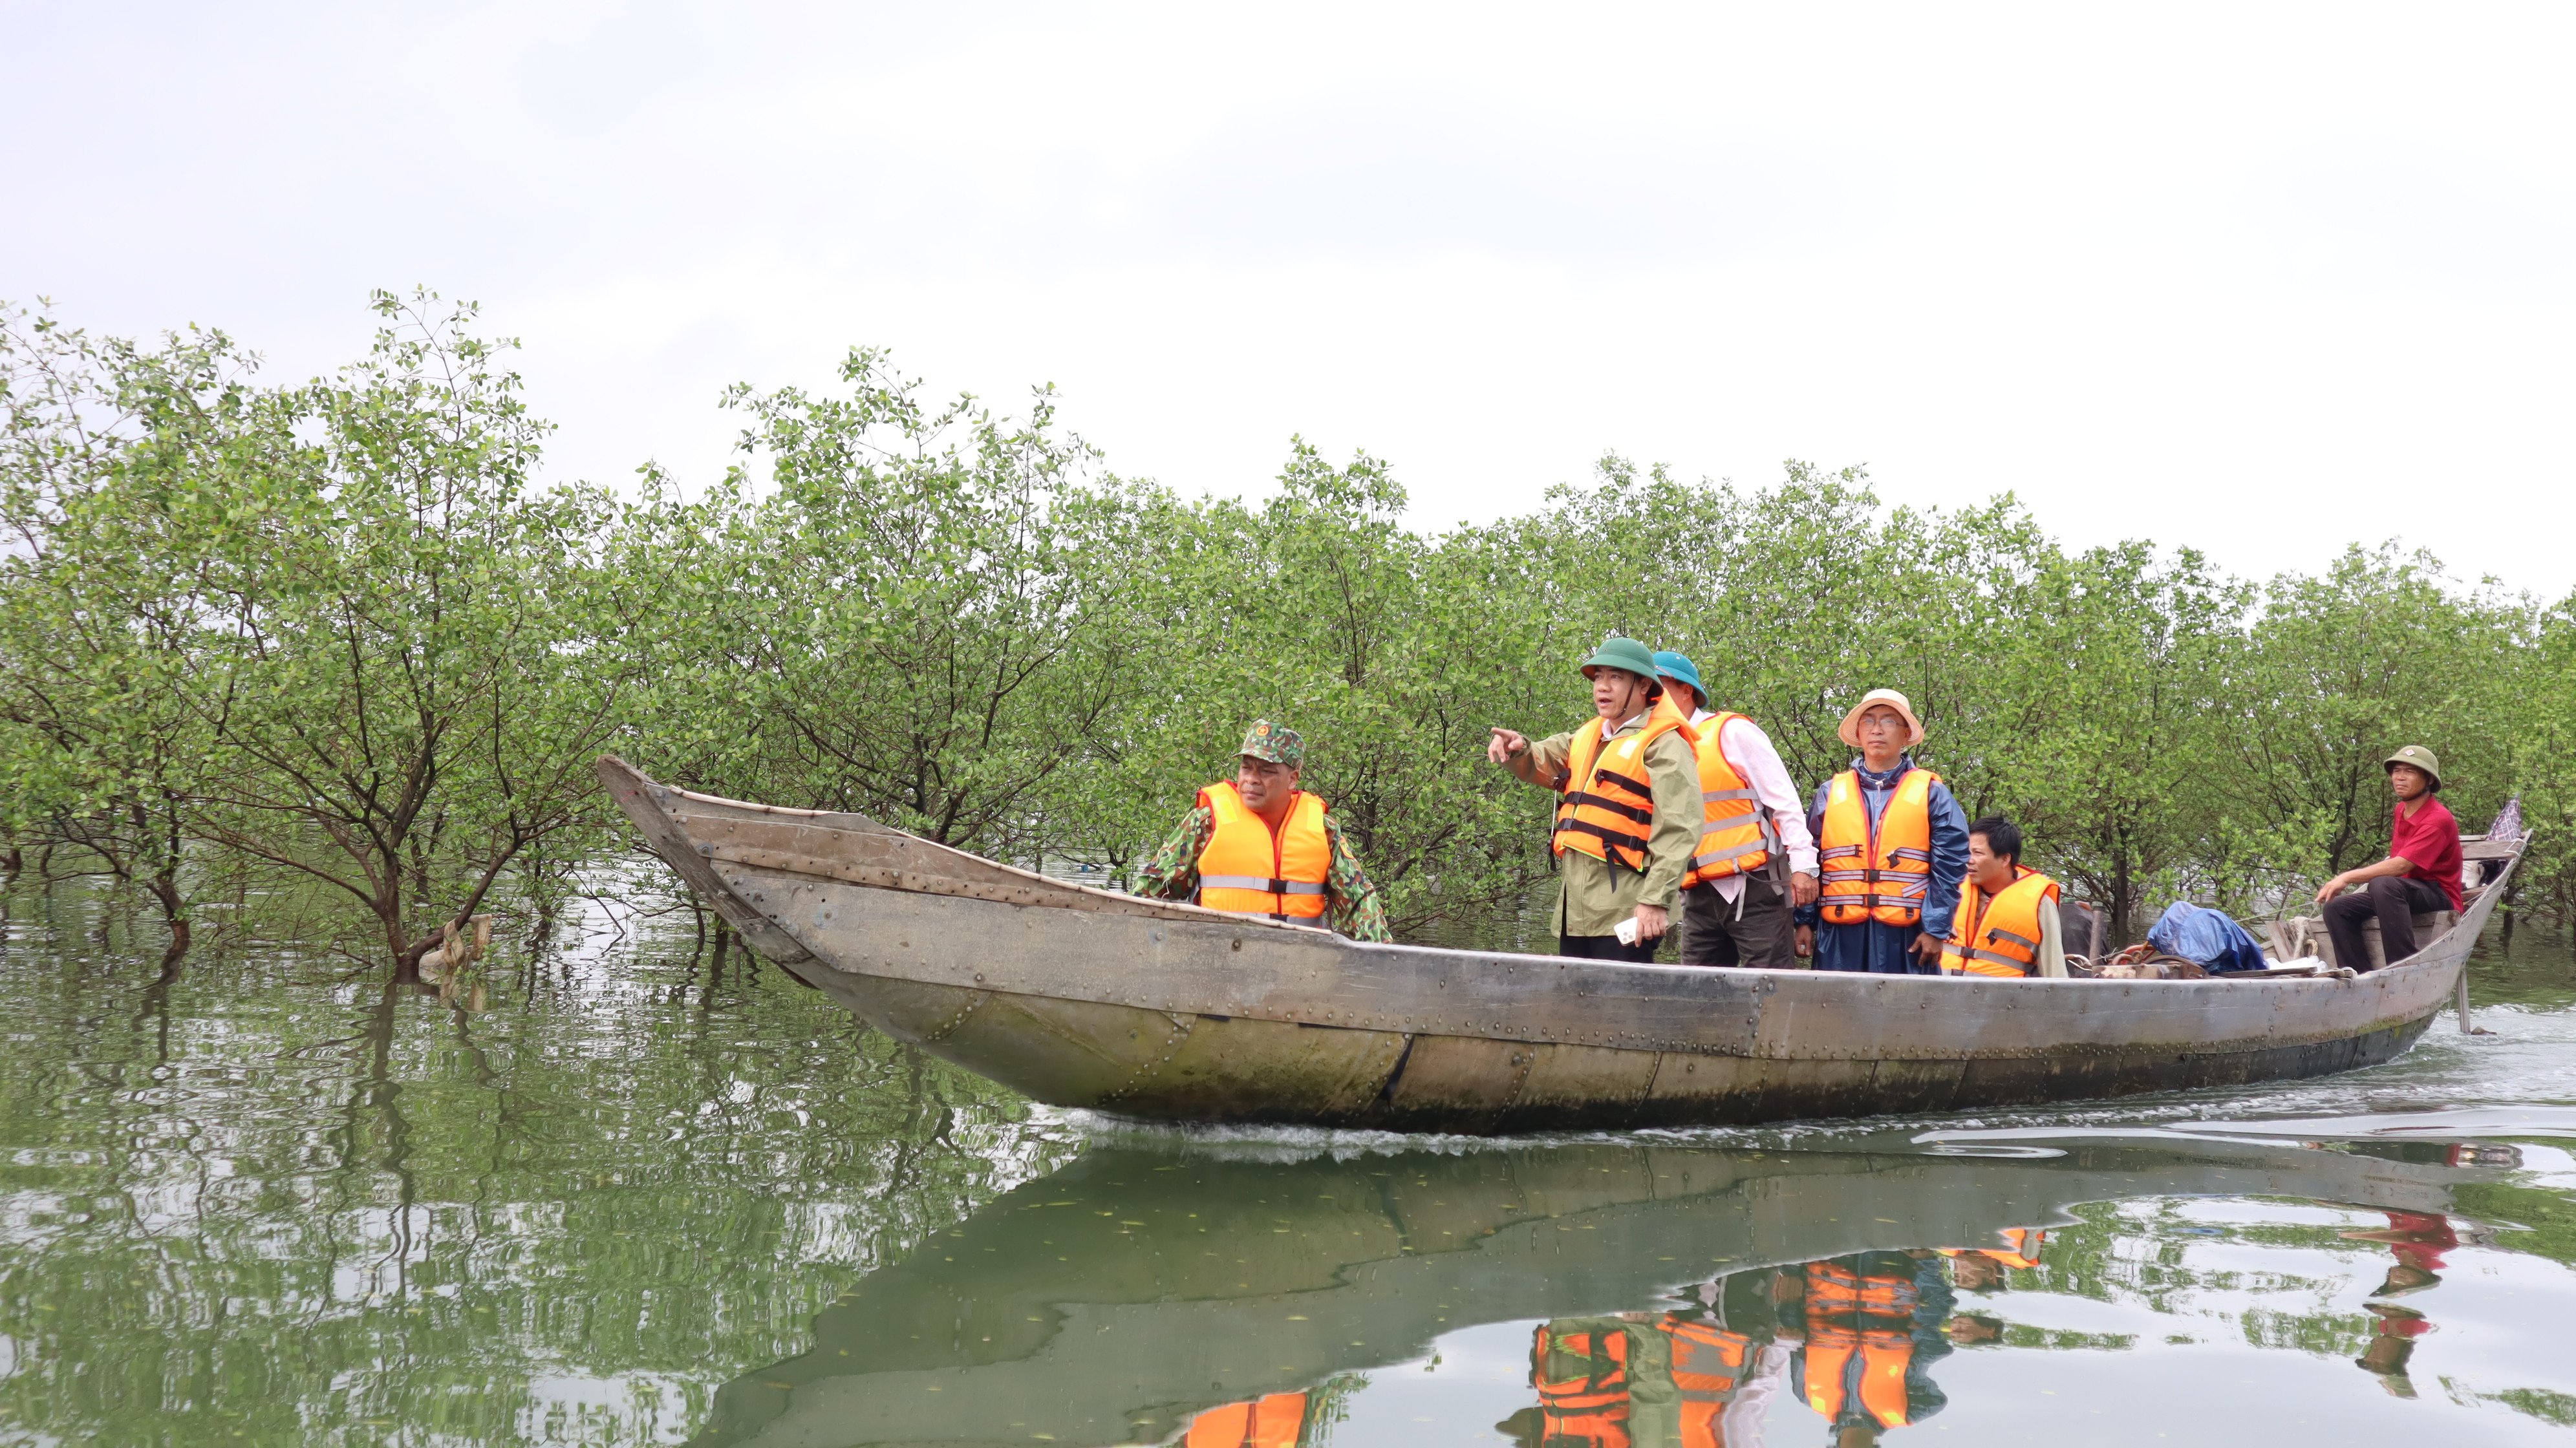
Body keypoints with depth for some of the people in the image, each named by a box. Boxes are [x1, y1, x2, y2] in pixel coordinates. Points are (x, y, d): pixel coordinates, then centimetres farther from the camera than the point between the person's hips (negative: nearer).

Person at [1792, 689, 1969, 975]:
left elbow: (1949, 866, 1)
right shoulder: (1830, 793, 13)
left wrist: (1935, 930, -6)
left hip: (1906, 938, -2)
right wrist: (1804, 922, 5)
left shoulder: (1932, 794, 7)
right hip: (1840, 936, 2)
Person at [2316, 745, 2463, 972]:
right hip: (2402, 891, 9)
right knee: (2336, 909, -8)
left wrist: (2348, 877, -27)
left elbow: (2400, 866, -26)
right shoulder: (2401, 810, 11)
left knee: (2384, 885, -37)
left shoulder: (2439, 819, -17)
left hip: (2438, 896, -8)